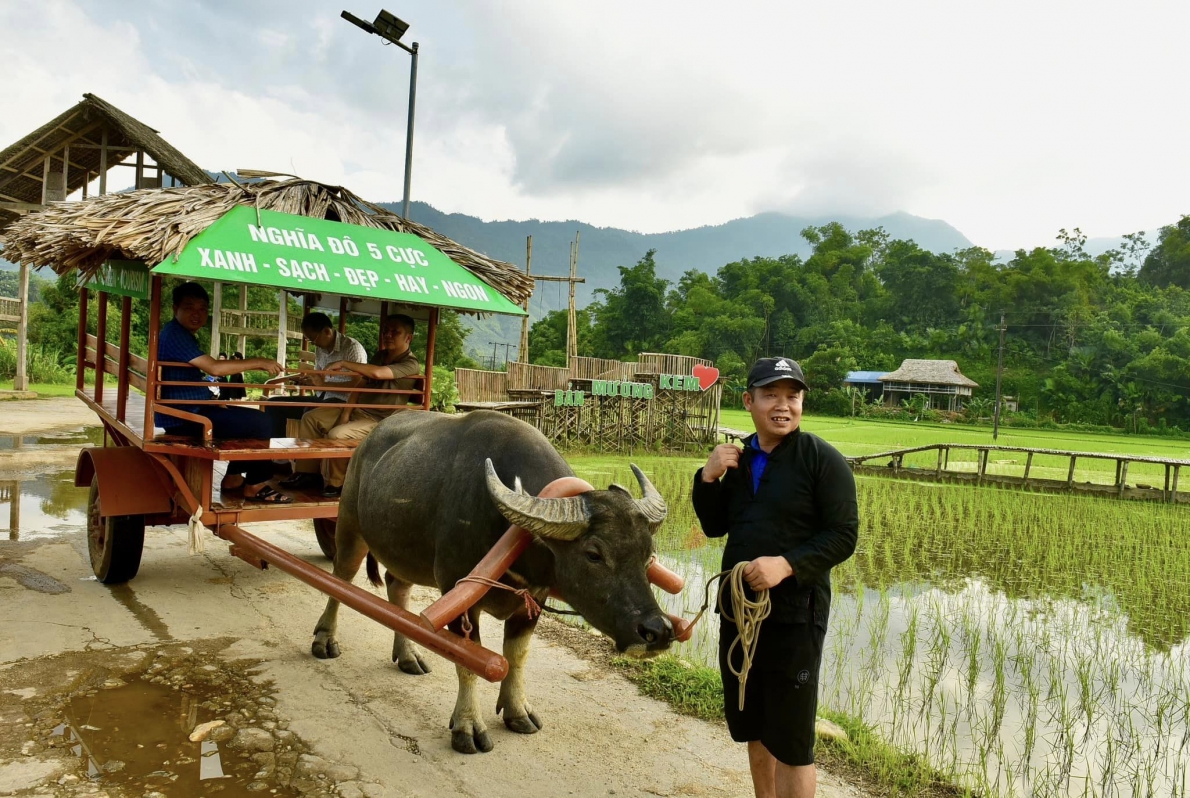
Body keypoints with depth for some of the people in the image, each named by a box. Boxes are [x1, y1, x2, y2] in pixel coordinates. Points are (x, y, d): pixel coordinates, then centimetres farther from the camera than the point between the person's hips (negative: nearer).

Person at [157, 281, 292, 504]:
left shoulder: (182, 334, 17)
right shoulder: (175, 334, -17)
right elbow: (214, 368, -27)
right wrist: (258, 362, -20)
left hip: (188, 410, 11)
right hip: (183, 417, -11)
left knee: (247, 419, 20)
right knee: (259, 422, -12)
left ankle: (234, 477, 19)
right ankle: (255, 485, -2)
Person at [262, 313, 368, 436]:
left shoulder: (353, 348, -13)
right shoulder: (320, 348, 11)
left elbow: (357, 385, -19)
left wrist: (324, 384, -22)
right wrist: (302, 380, 1)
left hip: (343, 401, -9)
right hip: (321, 398, 9)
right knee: (273, 405, 3)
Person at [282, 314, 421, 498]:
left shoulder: (411, 364, -18)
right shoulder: (380, 356, 9)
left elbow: (378, 373, -34)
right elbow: (361, 385, 6)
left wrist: (343, 363, -26)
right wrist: (346, 414, -6)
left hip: (379, 420, -9)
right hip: (358, 409, 9)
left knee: (336, 434, -29)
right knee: (311, 418, 5)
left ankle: (335, 483, -8)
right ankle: (307, 472, 7)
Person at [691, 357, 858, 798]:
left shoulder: (823, 459, -11)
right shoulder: (738, 457, 8)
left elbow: (843, 536, -14)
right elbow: (714, 526, 10)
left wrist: (787, 564, -27)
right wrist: (708, 478, -6)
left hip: (794, 617, -6)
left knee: (790, 740, 5)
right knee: (753, 728, 20)